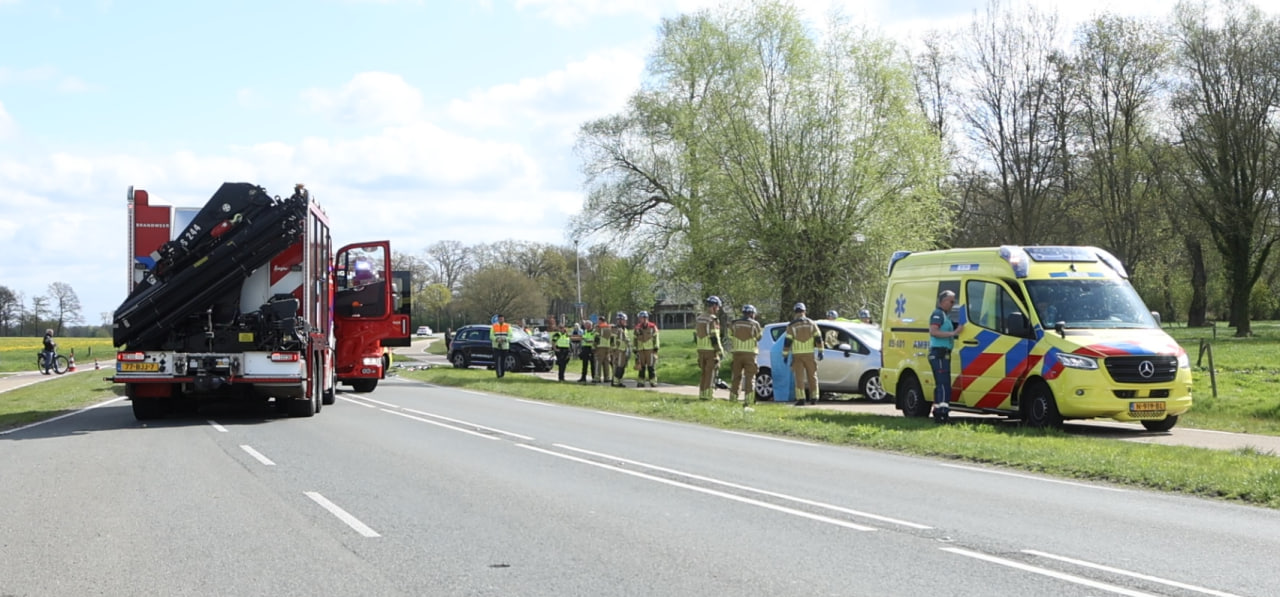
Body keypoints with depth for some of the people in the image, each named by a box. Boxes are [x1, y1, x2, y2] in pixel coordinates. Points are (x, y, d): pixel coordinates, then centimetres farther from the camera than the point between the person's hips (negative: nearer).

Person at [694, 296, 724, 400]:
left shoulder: (699, 319, 10)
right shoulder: (713, 319, -15)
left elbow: (695, 337, 13)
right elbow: (714, 338, -19)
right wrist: (720, 350, -10)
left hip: (701, 350, 7)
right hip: (711, 351, -7)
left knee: (704, 373, 15)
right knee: (710, 374, -1)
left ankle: (702, 394, 16)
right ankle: (707, 395, -3)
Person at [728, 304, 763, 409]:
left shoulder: (734, 323, 5)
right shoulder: (755, 324, -2)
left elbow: (730, 337, 8)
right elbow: (759, 337, 11)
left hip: (737, 353, 3)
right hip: (750, 353, -3)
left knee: (736, 377, 14)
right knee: (750, 378, 0)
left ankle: (732, 400, 17)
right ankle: (748, 402, -8)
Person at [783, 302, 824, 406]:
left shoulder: (791, 325, -2)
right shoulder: (811, 323, 5)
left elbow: (787, 341, -6)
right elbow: (818, 338, 3)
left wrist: (785, 355, -1)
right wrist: (820, 351, 9)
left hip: (797, 354, -2)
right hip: (809, 353, 2)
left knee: (799, 377, -1)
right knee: (812, 375, 11)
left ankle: (801, 398, -8)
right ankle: (814, 398, 12)